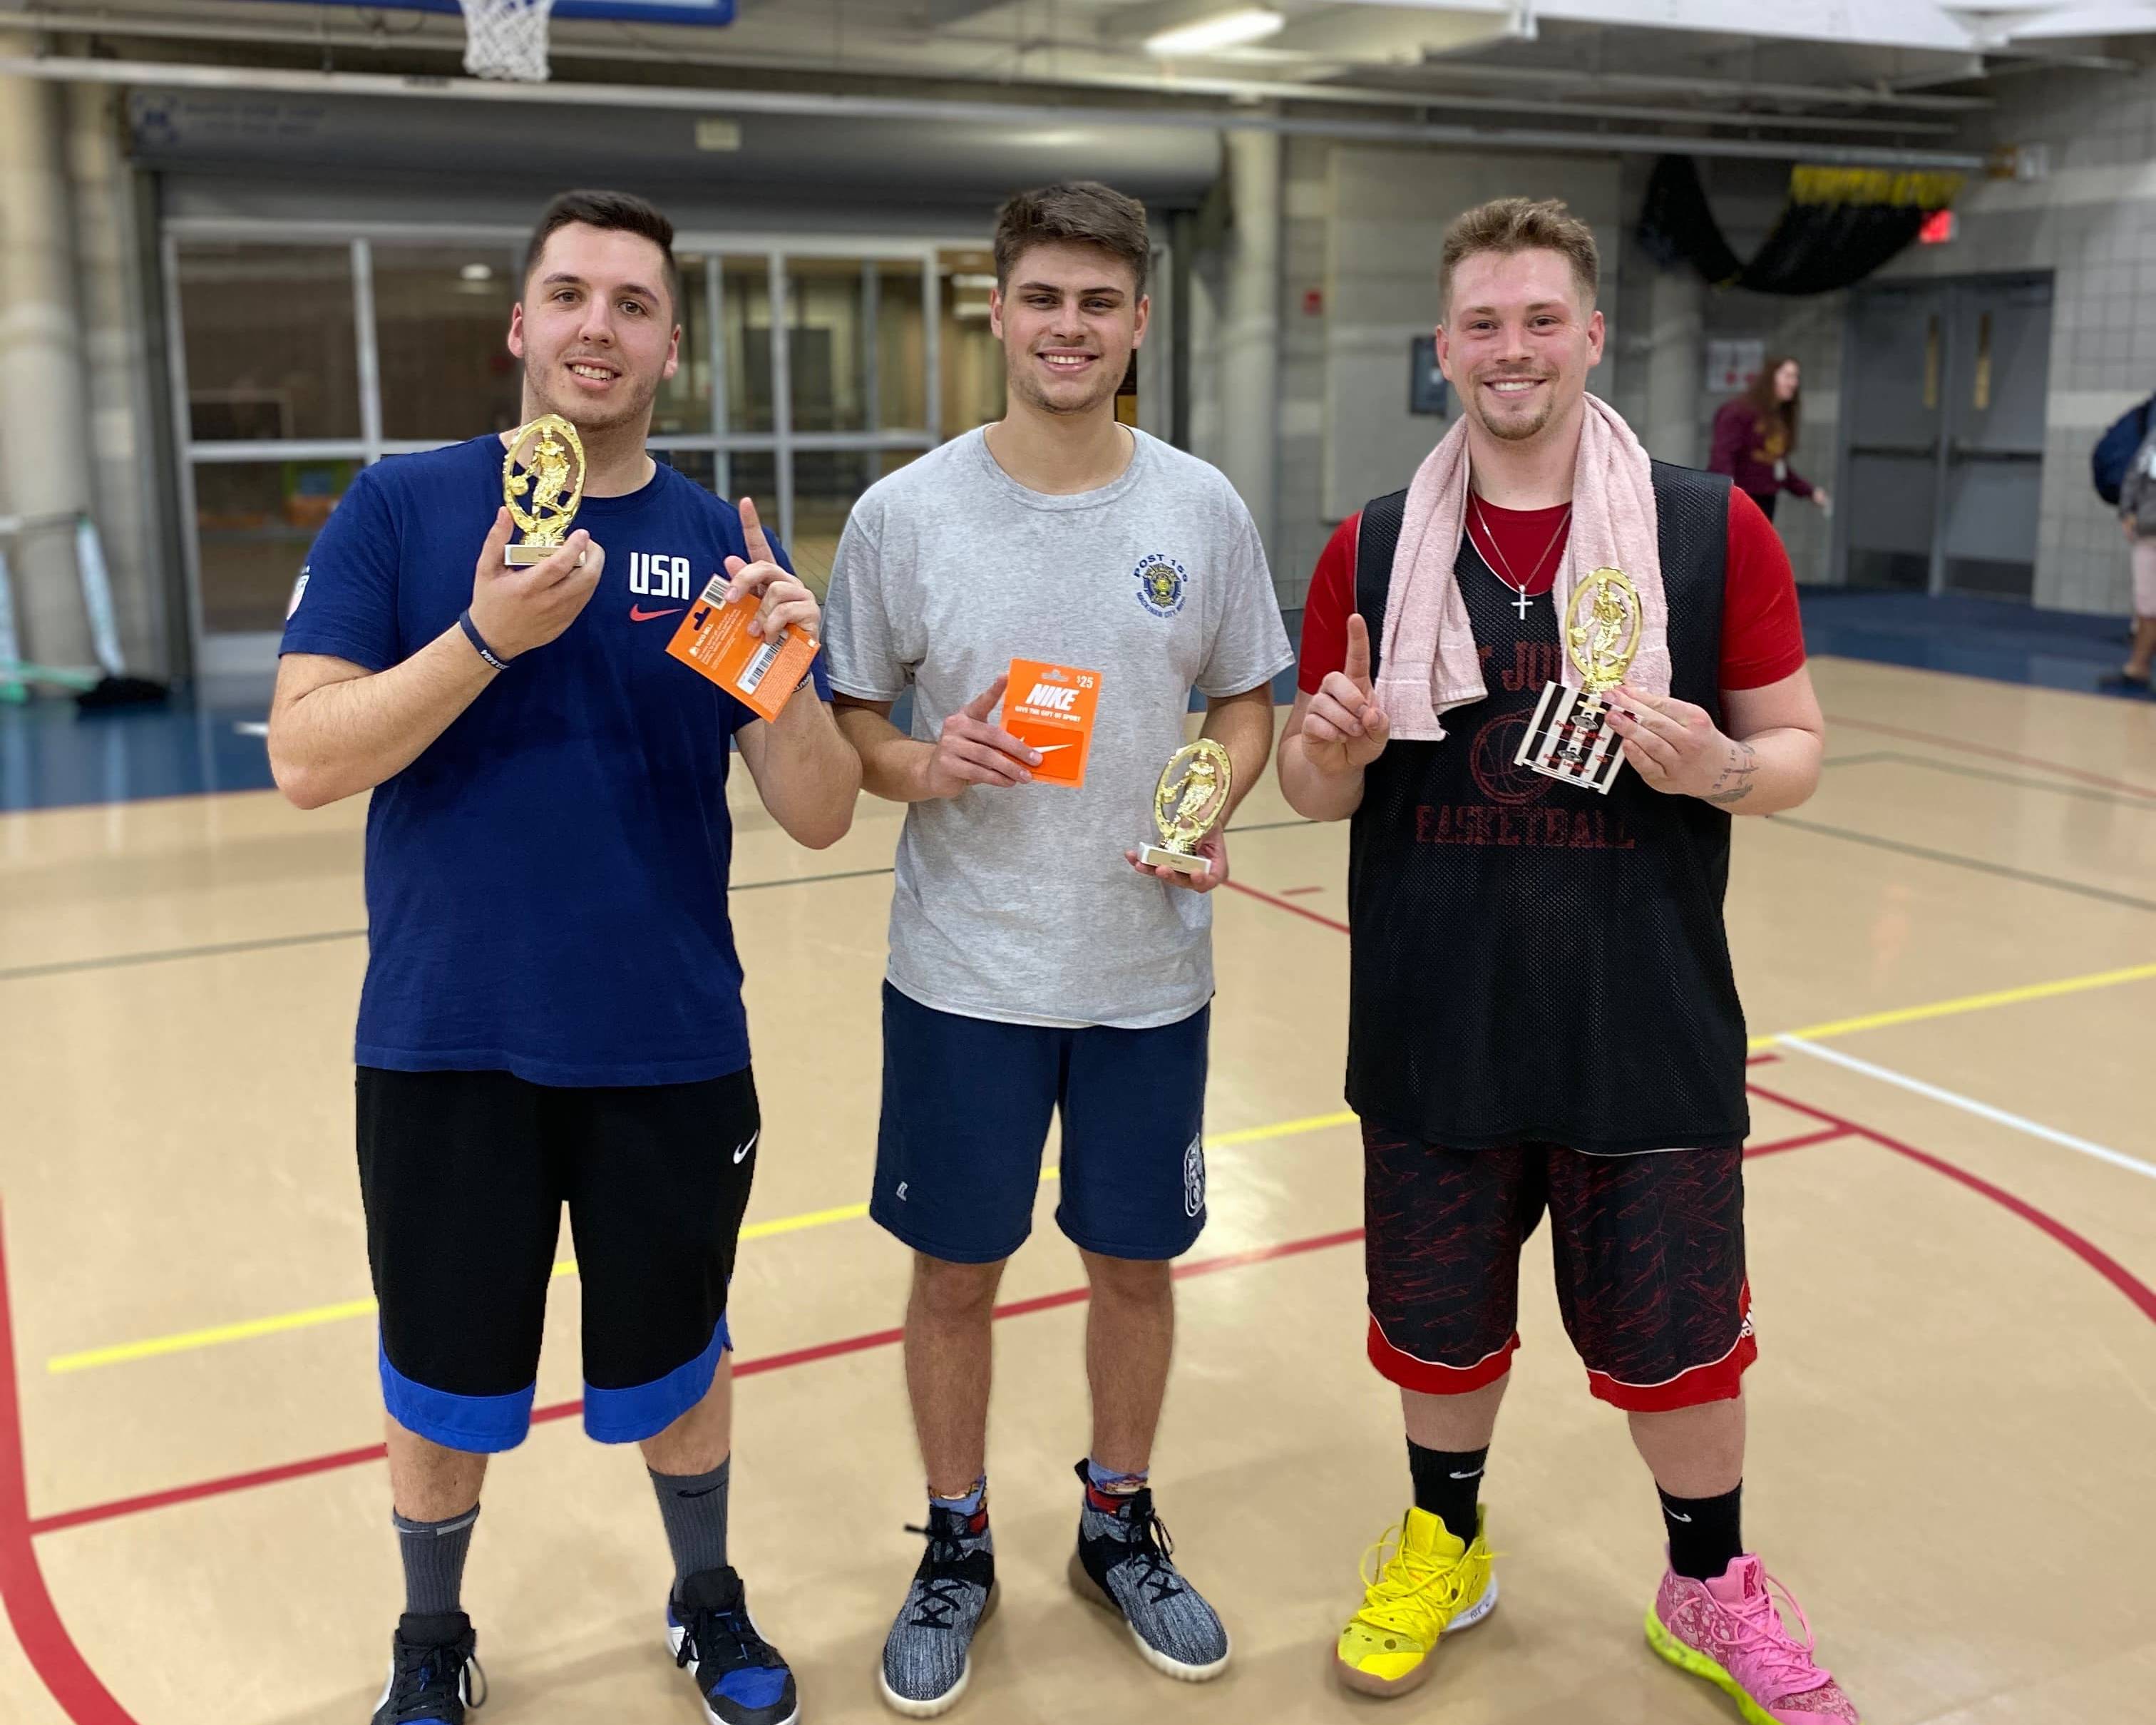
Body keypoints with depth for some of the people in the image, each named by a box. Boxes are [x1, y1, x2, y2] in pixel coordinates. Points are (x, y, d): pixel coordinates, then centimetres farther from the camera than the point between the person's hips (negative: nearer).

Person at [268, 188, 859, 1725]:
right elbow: (307, 761, -12)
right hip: (445, 1048, 0)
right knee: (444, 1388, 16)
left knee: (672, 1366, 18)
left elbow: (821, 817, -5)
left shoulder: (724, 544, -2)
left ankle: (708, 1600, 45)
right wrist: (490, 635, -25)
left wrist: (784, 673, -25)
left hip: (671, 1054, 1)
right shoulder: (402, 507, -4)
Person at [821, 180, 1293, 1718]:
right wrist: (924, 766, -20)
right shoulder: (905, 513, -6)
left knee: (1135, 1263, 14)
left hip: (1150, 971, 1)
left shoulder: (1203, 510, -2)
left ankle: (1121, 1527, 38)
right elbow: (845, 723, 1)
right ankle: (958, 1549, 34)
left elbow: (1247, 704, 7)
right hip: (963, 973, -1)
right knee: (955, 1274, 11)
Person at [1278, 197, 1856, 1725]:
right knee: (1439, 1323, 17)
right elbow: (1316, 787, 6)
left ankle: (1711, 1591, 39)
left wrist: (1722, 769, -21)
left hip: (1649, 1030, -1)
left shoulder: (1715, 531, -4)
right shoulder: (1371, 551, 1)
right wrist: (1334, 751, -17)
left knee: (1676, 1338, 12)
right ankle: (1444, 1542, 44)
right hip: (1434, 1030, 2)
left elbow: (1797, 748, 1)